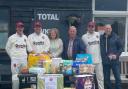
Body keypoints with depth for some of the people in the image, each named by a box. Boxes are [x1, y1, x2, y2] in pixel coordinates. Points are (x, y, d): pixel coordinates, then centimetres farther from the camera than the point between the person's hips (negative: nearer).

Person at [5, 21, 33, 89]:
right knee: (15, 76, -5)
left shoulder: (25, 37, 9)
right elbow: (7, 48, 5)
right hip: (15, 60, -4)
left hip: (24, 59, 4)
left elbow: (29, 47, 13)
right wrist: (12, 56, 3)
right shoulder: (12, 37, -1)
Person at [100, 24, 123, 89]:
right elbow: (99, 49, 10)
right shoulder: (101, 38, 2)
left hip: (115, 61, -2)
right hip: (105, 62, 2)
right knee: (106, 79, 9)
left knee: (117, 77, -1)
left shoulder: (116, 37, 0)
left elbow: (120, 48, 4)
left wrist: (117, 55, -9)